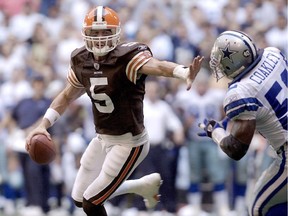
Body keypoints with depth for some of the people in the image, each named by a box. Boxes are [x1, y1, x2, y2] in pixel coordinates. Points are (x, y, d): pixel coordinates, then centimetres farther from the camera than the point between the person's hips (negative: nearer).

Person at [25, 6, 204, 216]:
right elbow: (67, 96, 15)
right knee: (80, 198, 18)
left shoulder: (126, 57, -22)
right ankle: (144, 185, 31)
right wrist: (43, 125, 5)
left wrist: (184, 73, -64)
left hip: (128, 143, -8)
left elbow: (156, 66, -43)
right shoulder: (82, 60, -1)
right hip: (103, 139, 8)